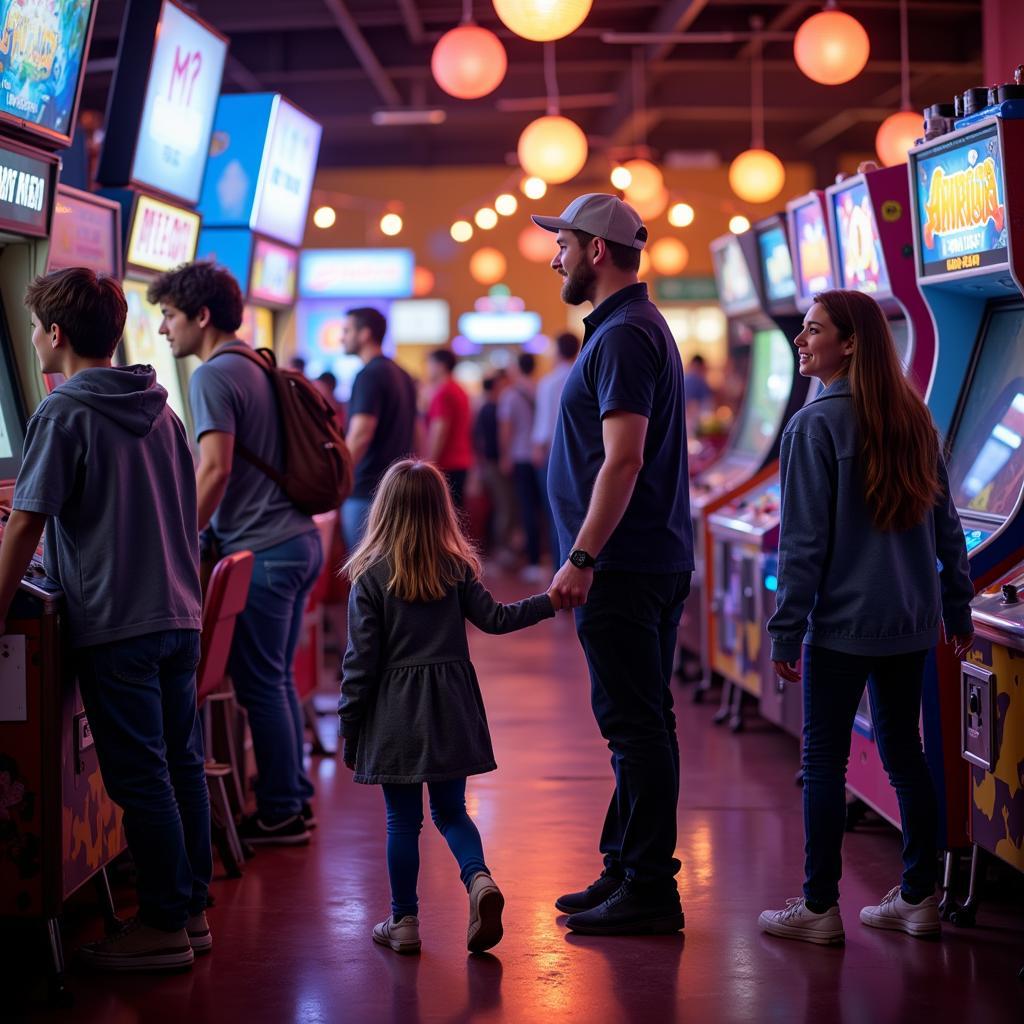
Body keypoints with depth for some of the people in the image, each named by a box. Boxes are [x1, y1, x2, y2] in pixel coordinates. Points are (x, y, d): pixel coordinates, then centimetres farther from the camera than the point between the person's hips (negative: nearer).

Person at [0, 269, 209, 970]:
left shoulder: (63, 414, -10)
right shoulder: (160, 410, 12)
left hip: (115, 623, -7)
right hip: (180, 613, 7)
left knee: (138, 775, -1)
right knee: (182, 764, 12)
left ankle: (165, 925, 5)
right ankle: (193, 908, 20)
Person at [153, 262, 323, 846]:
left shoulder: (214, 376, -12)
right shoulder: (260, 369, 16)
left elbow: (215, 469, -21)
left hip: (261, 550, -9)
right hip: (300, 540, 9)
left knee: (259, 684, -1)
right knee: (278, 678, 16)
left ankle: (279, 814, 5)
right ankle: (296, 799, 22)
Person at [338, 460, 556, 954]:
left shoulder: (370, 578, -8)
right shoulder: (457, 569, -1)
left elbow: (362, 659, -8)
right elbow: (493, 618, 2)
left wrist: (348, 723, 0)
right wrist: (550, 601, 12)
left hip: (395, 712, -3)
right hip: (449, 708, 3)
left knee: (403, 819, 7)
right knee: (450, 810, 14)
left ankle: (404, 922, 13)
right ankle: (479, 879, -11)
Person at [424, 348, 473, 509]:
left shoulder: (442, 393, -13)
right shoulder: (460, 392, 17)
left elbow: (439, 431, -18)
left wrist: (429, 465, -17)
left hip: (446, 465, -10)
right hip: (461, 463, 10)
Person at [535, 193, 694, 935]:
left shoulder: (623, 337, -14)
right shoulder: (639, 326, 19)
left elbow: (623, 458, -23)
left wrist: (583, 556, -24)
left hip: (624, 566, -11)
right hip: (657, 561, 11)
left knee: (635, 724, -7)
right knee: (641, 721, 14)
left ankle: (648, 889, -3)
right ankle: (628, 871, 22)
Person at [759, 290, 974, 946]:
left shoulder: (816, 425, -12)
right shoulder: (914, 419, 7)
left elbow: (804, 541, -13)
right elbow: (947, 525, 11)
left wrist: (786, 632, -8)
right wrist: (958, 610, 18)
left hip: (842, 621, -6)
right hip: (910, 621, 6)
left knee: (825, 761, 2)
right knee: (904, 753, 14)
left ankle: (820, 908, 7)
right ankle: (920, 898, 19)